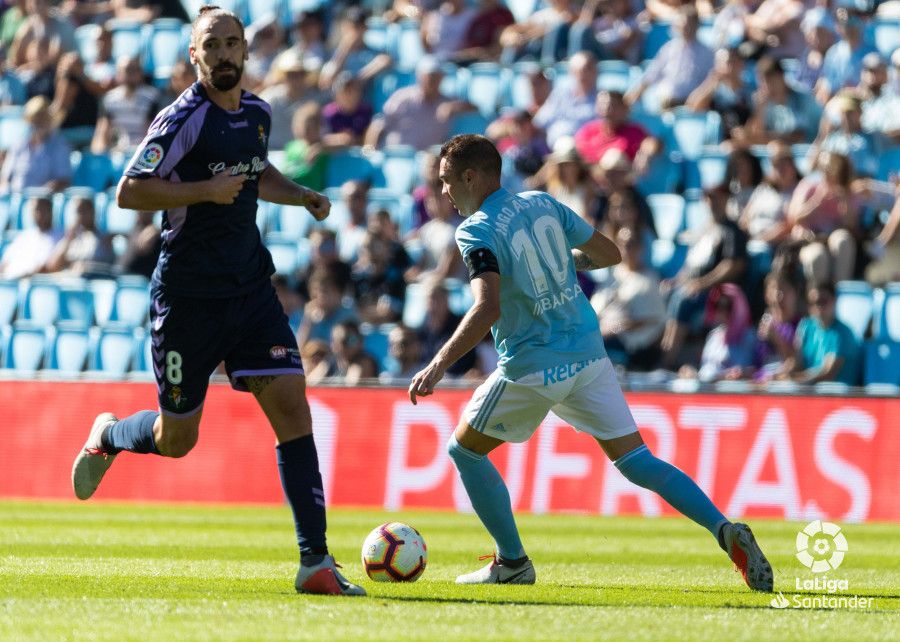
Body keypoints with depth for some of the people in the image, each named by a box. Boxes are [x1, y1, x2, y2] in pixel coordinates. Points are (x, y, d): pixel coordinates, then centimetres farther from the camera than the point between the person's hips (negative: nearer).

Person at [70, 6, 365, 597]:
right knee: (176, 439, 4)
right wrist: (205, 190, -23)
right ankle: (108, 436, 41)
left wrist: (301, 195, 10)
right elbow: (129, 193, -15)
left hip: (250, 288, 5)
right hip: (188, 298, -5)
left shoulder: (257, 112, 8)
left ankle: (315, 562, -10)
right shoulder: (183, 119, -13)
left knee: (292, 405, -10)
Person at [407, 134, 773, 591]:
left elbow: (488, 308, -28)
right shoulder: (542, 203, 7)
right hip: (588, 355, 6)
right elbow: (609, 254, 14)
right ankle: (726, 531, -14)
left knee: (464, 451, 16)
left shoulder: (476, 231, -13)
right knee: (635, 461, 5)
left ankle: (512, 562, 18)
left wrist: (439, 364, -29)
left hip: (532, 369, -6)